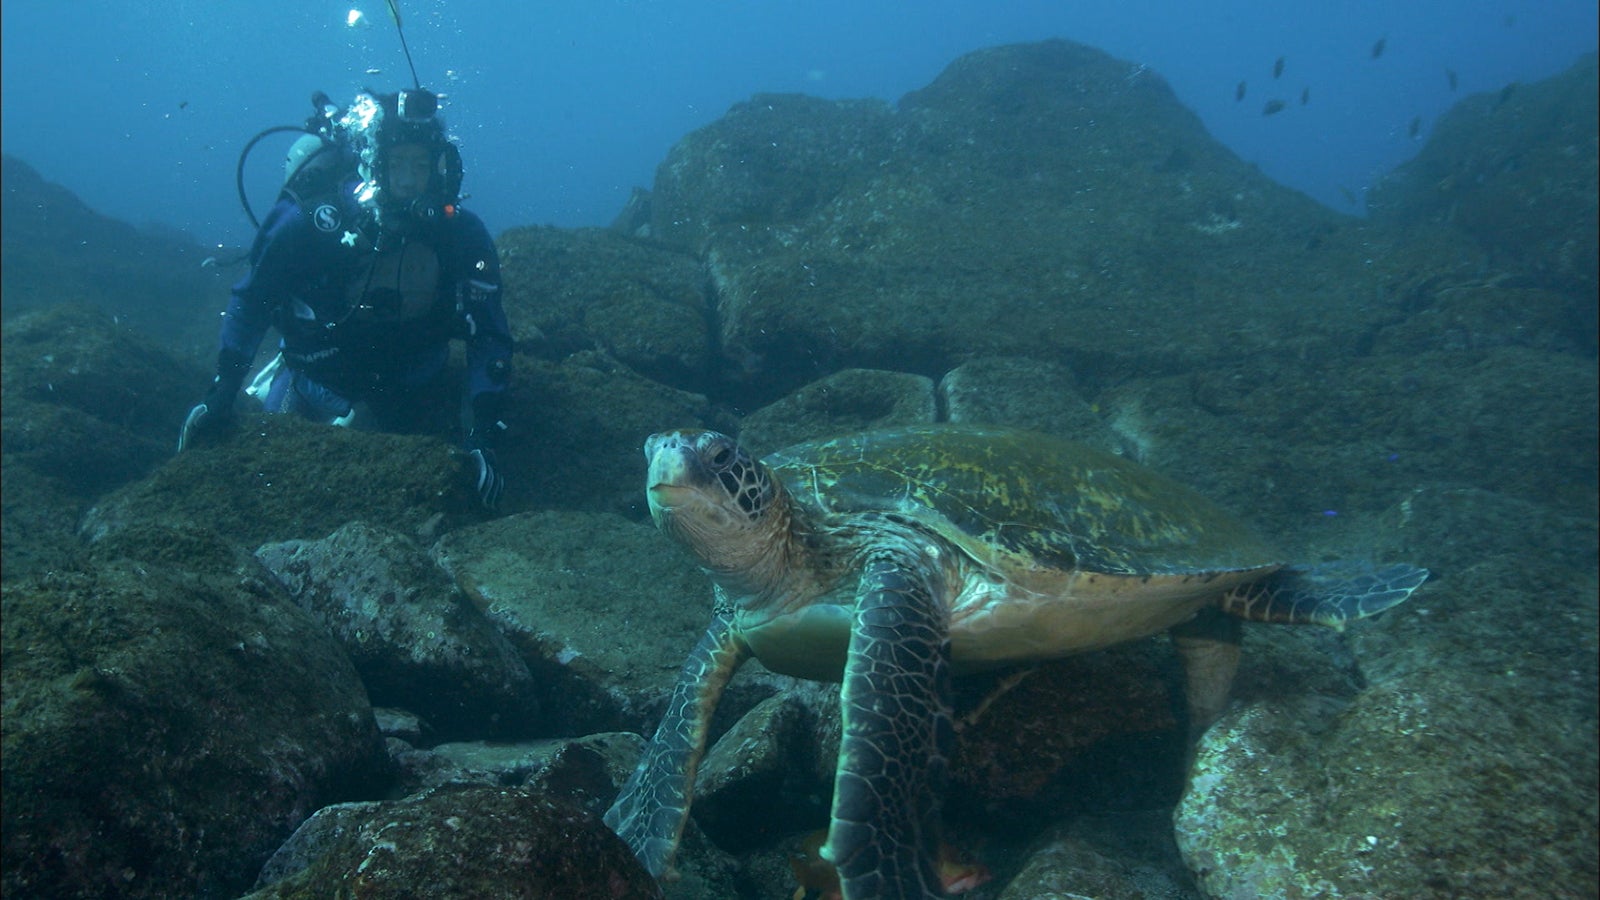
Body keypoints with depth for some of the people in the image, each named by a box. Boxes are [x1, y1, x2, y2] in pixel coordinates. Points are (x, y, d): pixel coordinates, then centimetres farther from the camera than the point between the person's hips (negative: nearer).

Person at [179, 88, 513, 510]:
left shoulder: (463, 237, -24)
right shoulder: (312, 221, -28)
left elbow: (489, 339, -21)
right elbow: (251, 300, -16)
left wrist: (483, 437, -29)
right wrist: (220, 395, -19)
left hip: (413, 393, 1)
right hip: (316, 378, -1)